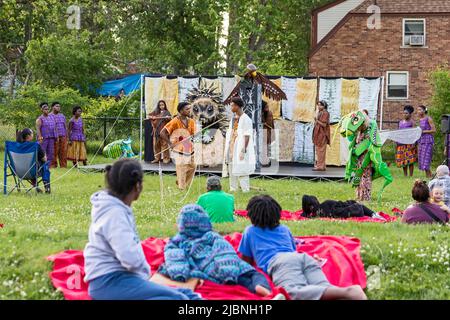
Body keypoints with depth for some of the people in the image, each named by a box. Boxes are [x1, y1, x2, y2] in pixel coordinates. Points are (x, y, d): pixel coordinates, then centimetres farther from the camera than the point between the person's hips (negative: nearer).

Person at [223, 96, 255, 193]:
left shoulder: (246, 119, -11)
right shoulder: (233, 118, 15)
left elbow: (247, 136, -16)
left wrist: (243, 151, -21)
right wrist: (227, 150, 16)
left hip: (240, 151, -8)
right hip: (232, 150, 8)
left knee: (242, 173, -8)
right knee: (232, 173, 11)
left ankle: (246, 191, -4)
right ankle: (233, 190, 18)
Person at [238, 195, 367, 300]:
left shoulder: (250, 231, 30)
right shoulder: (284, 229, 40)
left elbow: (246, 261, 36)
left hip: (280, 262, -5)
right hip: (302, 256, 5)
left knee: (295, 292, -38)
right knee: (324, 290, -25)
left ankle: (346, 292, -65)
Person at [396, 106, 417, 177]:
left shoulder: (412, 122, 1)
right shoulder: (401, 122, 19)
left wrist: (414, 143, -15)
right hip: (401, 143, 6)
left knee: (410, 160, -7)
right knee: (402, 159, 3)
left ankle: (411, 175, -6)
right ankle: (405, 175, 8)